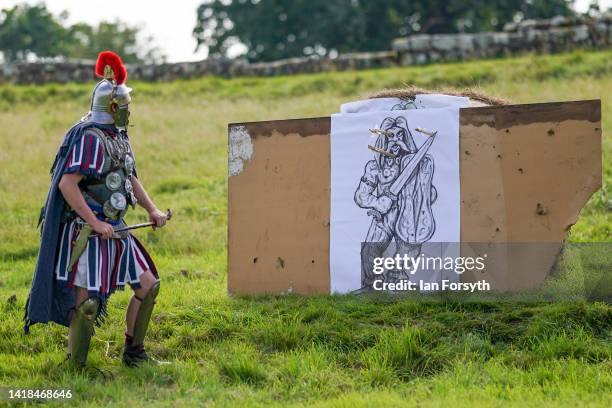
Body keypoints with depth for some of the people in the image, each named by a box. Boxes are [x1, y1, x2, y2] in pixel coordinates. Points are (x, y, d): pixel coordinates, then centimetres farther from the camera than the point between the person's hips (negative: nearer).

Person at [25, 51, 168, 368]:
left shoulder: (118, 137, 13)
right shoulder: (90, 138, -17)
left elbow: (130, 178, 25)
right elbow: (66, 184, -24)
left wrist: (152, 210, 12)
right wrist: (95, 223, -25)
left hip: (115, 231, 10)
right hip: (89, 233, -10)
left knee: (148, 283, 12)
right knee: (86, 301, -9)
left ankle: (133, 352, 23)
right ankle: (75, 367, 1)